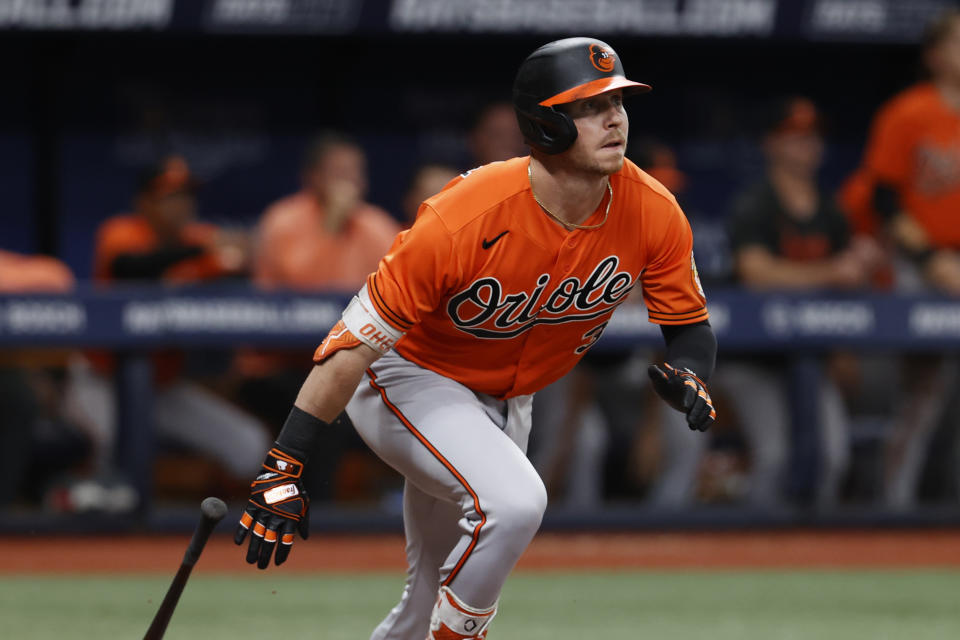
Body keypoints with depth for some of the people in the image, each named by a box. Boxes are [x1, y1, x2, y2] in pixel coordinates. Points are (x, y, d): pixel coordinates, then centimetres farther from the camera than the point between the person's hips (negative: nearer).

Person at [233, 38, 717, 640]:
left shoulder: (653, 213, -19)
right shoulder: (463, 221, -33)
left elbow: (691, 325, -3)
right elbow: (358, 340, -28)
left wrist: (688, 377, -28)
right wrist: (284, 469, -30)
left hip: (505, 401, 6)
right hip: (410, 382, -6)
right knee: (513, 501, -33)